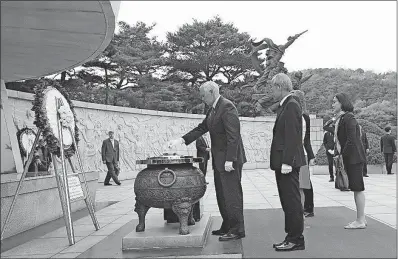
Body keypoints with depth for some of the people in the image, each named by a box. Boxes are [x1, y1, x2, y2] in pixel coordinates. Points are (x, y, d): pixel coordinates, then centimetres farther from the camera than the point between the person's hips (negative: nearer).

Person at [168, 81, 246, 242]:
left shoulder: (226, 107, -16)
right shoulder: (213, 110, 14)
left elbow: (233, 135, -21)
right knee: (222, 194, 15)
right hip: (219, 159, 10)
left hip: (230, 159, -10)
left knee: (232, 194, -4)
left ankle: (237, 230, 6)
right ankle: (227, 227, 25)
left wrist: (230, 159, -24)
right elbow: (201, 128, 16)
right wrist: (181, 140, 6)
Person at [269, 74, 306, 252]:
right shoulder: (285, 105, 16)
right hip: (283, 161, 10)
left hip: (288, 162, -10)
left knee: (292, 201, -2)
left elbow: (292, 137, -20)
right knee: (287, 201, 15)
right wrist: (283, 162, 15)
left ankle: (296, 240, 8)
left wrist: (287, 162, -22)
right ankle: (291, 237, 24)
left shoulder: (291, 106, -13)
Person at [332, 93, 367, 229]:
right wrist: (338, 152, 9)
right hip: (349, 157, 10)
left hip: (354, 157, -10)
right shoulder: (340, 119, 16)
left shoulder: (348, 118, -14)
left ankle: (360, 221, 2)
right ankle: (361, 219, 20)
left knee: (358, 188, -4)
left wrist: (342, 153, -15)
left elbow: (351, 140, -20)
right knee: (356, 188, 13)